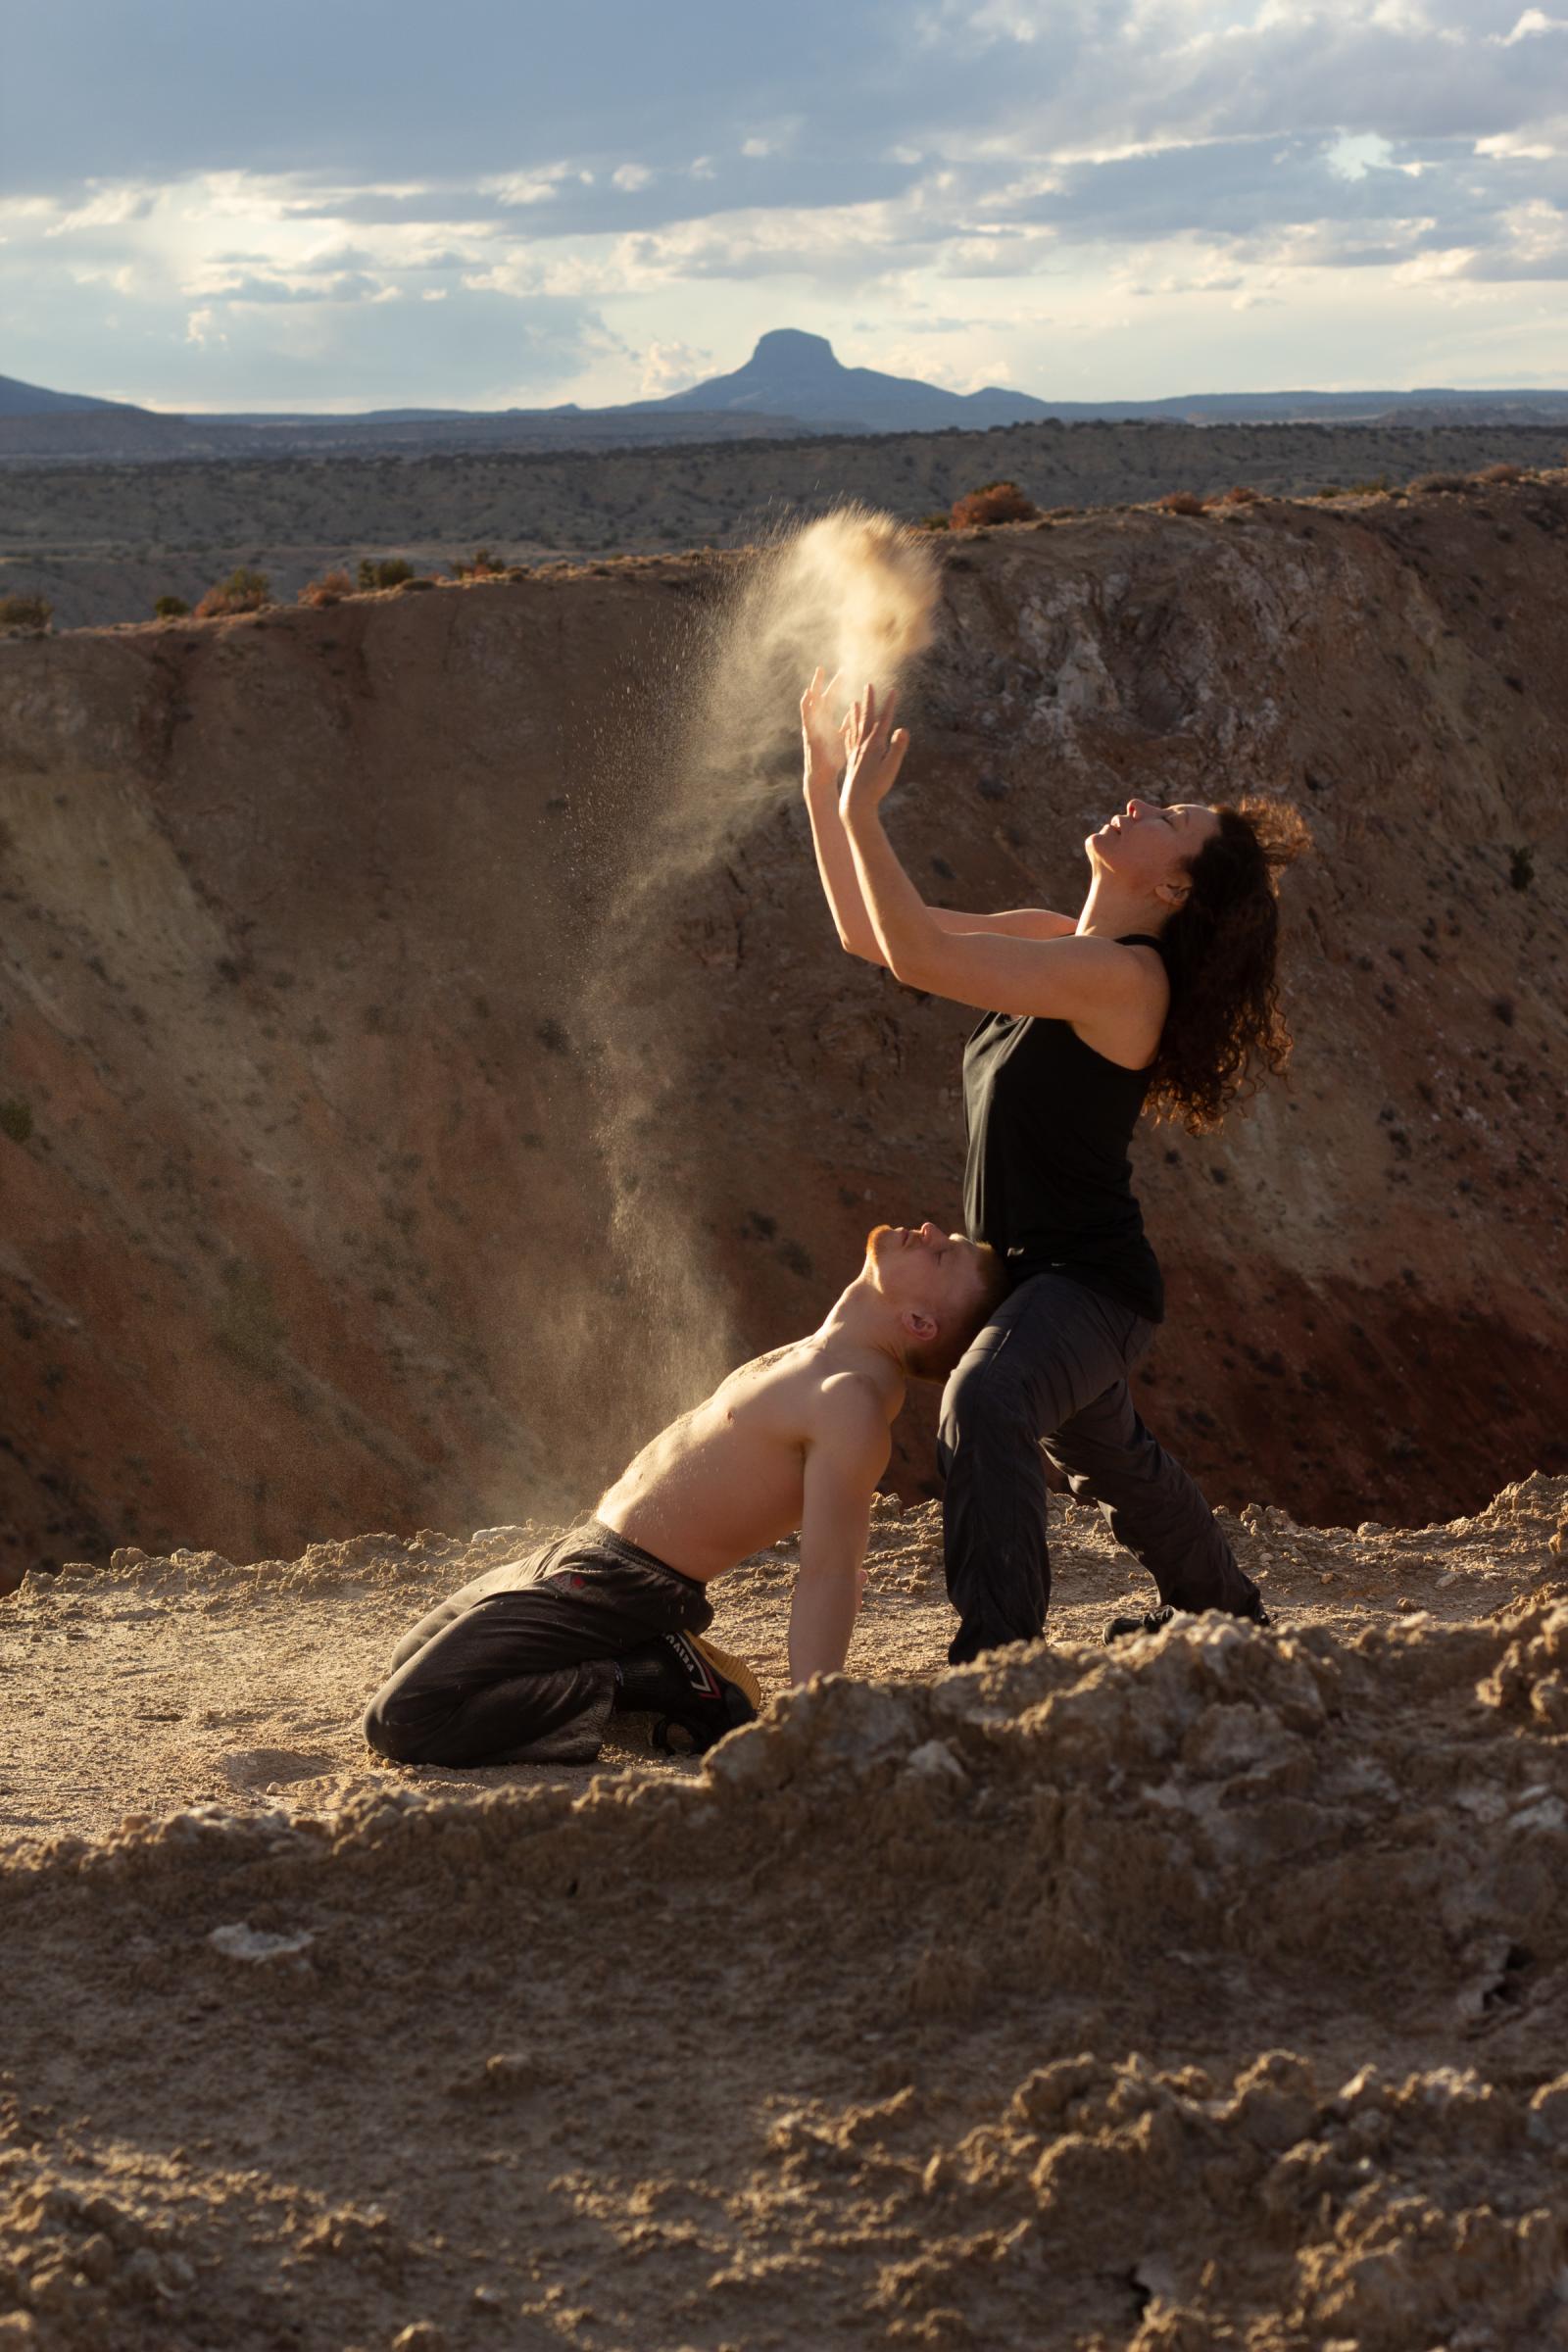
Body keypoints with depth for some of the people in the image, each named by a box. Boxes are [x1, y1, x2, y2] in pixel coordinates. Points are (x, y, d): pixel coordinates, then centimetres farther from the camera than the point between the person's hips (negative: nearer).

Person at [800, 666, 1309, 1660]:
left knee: (985, 1402, -38)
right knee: (1111, 1458, 32)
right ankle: (1225, 1608, 58)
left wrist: (862, 808, -29)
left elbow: (919, 955, -32)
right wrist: (824, 780, 0)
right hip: (1039, 1277, 10)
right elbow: (872, 932, 6)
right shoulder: (1050, 939, 4)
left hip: (1091, 1280, -10)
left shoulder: (1124, 978, -24)